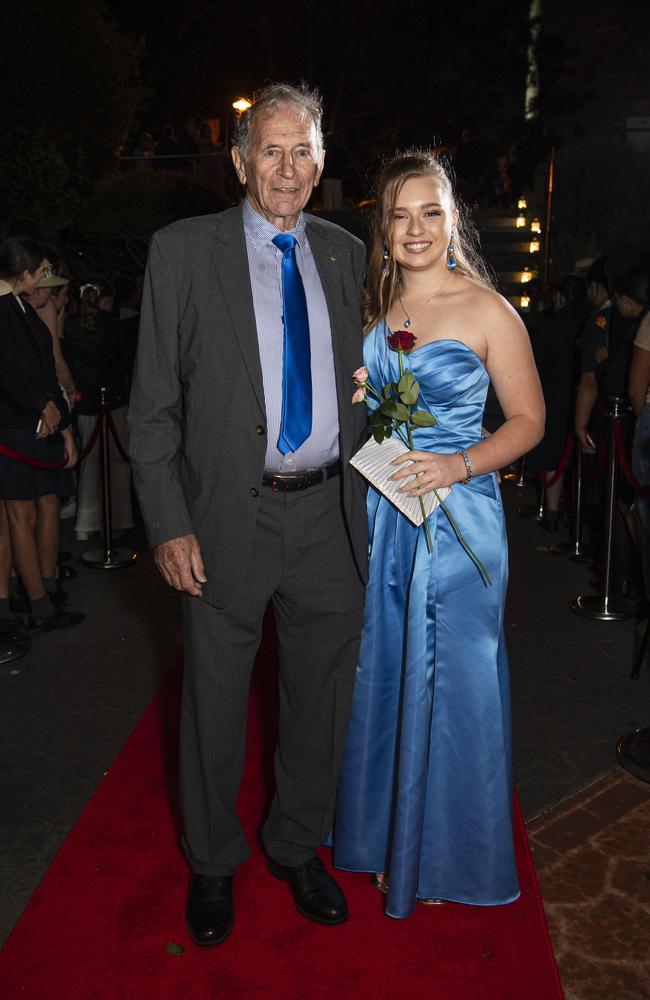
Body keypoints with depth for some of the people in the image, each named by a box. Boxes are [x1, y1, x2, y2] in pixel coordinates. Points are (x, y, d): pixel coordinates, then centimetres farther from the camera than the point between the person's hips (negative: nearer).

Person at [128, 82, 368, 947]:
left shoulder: (346, 254, 8)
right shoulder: (183, 251, -3)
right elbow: (154, 404, -5)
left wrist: (368, 493, 5)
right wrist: (168, 527, -11)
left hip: (331, 518, 4)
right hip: (230, 518, -3)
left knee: (322, 700, 16)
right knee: (215, 704, 13)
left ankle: (297, 846, 41)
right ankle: (212, 862, 39)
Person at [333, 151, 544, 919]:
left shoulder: (487, 310, -7)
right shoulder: (371, 305, 8)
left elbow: (528, 420, -5)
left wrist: (460, 464, -20)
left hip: (457, 518, -5)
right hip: (378, 516, 5)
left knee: (452, 680, 6)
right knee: (381, 673, 15)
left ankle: (447, 852, 29)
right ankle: (385, 832, 37)